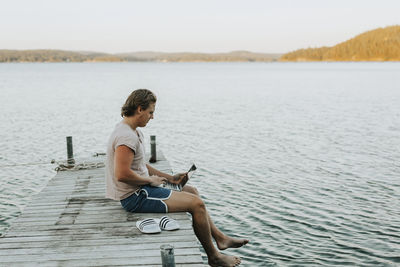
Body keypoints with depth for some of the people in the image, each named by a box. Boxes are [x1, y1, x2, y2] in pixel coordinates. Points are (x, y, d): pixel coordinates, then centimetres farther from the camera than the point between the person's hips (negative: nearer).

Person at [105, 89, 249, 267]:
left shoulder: (132, 131, 11)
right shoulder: (126, 136, -23)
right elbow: (122, 174, -30)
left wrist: (170, 178, 12)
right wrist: (150, 180, -14)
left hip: (140, 189, 11)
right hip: (134, 197, -11)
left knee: (192, 191, 16)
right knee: (196, 204, -11)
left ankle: (220, 238, 22)